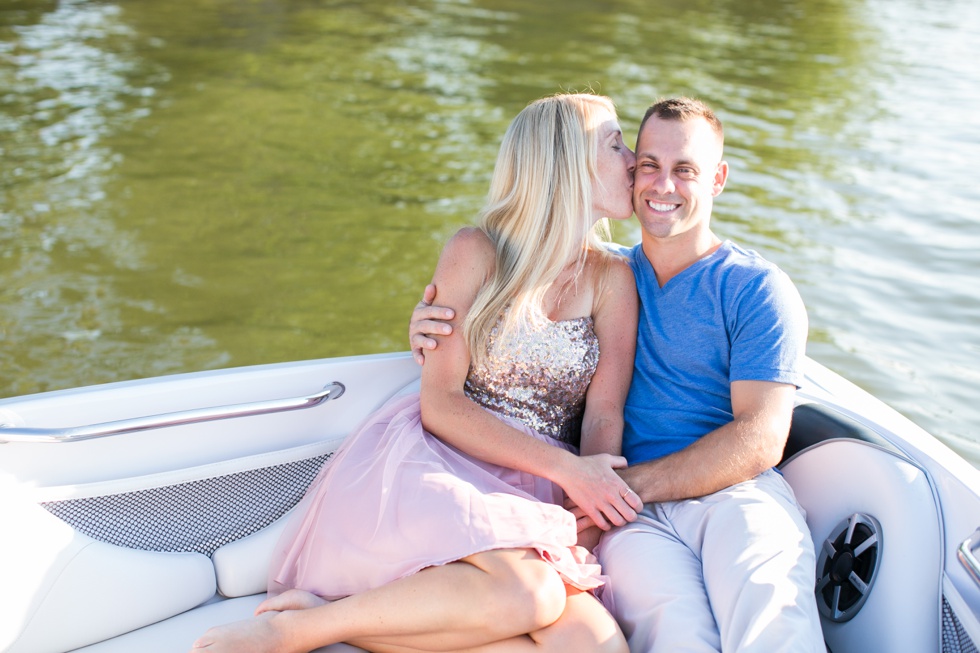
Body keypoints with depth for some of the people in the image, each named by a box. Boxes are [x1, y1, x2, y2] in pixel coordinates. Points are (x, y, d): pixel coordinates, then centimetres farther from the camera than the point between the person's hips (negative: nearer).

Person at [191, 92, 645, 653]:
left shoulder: (612, 280, 10)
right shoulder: (477, 253, 1)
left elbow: (604, 418, 3)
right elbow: (440, 403, -7)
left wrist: (595, 501, -18)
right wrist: (563, 467, -16)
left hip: (526, 500, 4)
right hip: (433, 465, -4)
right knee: (529, 592, -36)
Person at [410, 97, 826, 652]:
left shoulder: (759, 289, 8)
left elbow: (761, 439, -2)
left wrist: (635, 482, -13)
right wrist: (432, 327, 2)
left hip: (735, 492, -1)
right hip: (633, 513, 2)